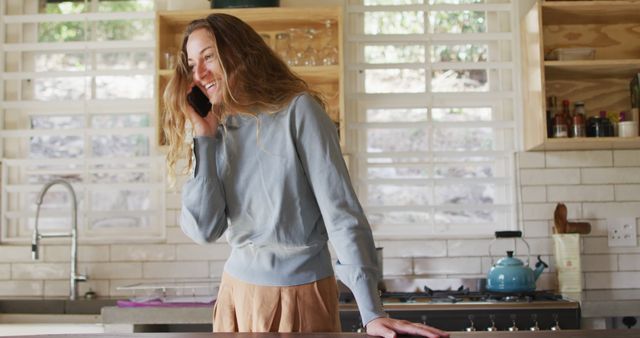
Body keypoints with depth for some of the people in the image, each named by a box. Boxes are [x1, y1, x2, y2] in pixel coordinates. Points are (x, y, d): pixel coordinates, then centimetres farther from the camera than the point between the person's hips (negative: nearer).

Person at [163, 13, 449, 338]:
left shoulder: (297, 110, -11)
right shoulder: (218, 133, 4)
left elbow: (341, 211, -16)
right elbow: (203, 229, -5)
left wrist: (372, 312, -22)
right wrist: (203, 136, -6)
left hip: (300, 293, -4)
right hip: (236, 293, 5)